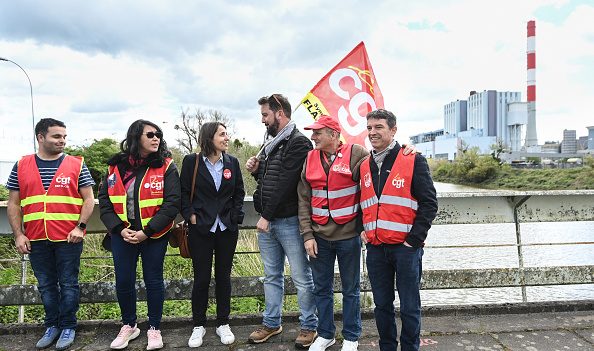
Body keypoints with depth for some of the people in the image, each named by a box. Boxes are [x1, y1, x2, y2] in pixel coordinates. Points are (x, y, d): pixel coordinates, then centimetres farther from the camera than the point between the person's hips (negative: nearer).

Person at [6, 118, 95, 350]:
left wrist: (80, 227, -12)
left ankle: (68, 327, 20)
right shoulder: (21, 167, 7)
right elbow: (13, 204, 8)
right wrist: (18, 235, 0)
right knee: (46, 285, 13)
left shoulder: (76, 165, 0)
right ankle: (52, 326, 28)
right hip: (36, 240, 3)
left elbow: (89, 199, -1)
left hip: (69, 238, -2)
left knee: (68, 284, 6)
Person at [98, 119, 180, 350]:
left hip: (154, 236, -2)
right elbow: (104, 201, 2)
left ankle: (154, 329, 27)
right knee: (123, 281, 11)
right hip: (122, 235, 3)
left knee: (153, 280, 8)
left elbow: (171, 203, -13)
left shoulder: (165, 167, -8)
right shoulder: (116, 166, 1)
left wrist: (147, 232, -17)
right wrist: (119, 229, -10)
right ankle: (129, 326, 34)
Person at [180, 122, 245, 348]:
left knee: (223, 276, 10)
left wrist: (236, 216, -1)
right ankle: (198, 325, 22)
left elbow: (239, 192, 9)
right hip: (201, 228, -2)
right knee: (201, 277, 4)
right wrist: (190, 215, -10)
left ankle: (223, 324, 24)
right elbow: (183, 192, -1)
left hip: (227, 228, 3)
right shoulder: (192, 161, -4)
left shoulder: (232, 162, 4)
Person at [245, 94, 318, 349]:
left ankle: (309, 326, 19)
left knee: (302, 278, 4)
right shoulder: (271, 144, 15)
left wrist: (267, 216, -18)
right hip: (267, 222, 8)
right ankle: (271, 323, 31)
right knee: (271, 276, 17)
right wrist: (256, 170, 2)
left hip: (288, 221, -8)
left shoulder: (298, 143, -11)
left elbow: (285, 183, -18)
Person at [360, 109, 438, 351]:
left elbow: (429, 203, -7)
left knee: (409, 307, 7)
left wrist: (414, 239, -12)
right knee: (382, 305, 15)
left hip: (406, 247, -4)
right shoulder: (364, 166, 11)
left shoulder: (413, 161, -5)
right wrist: (362, 229, 8)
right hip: (375, 248, 5)